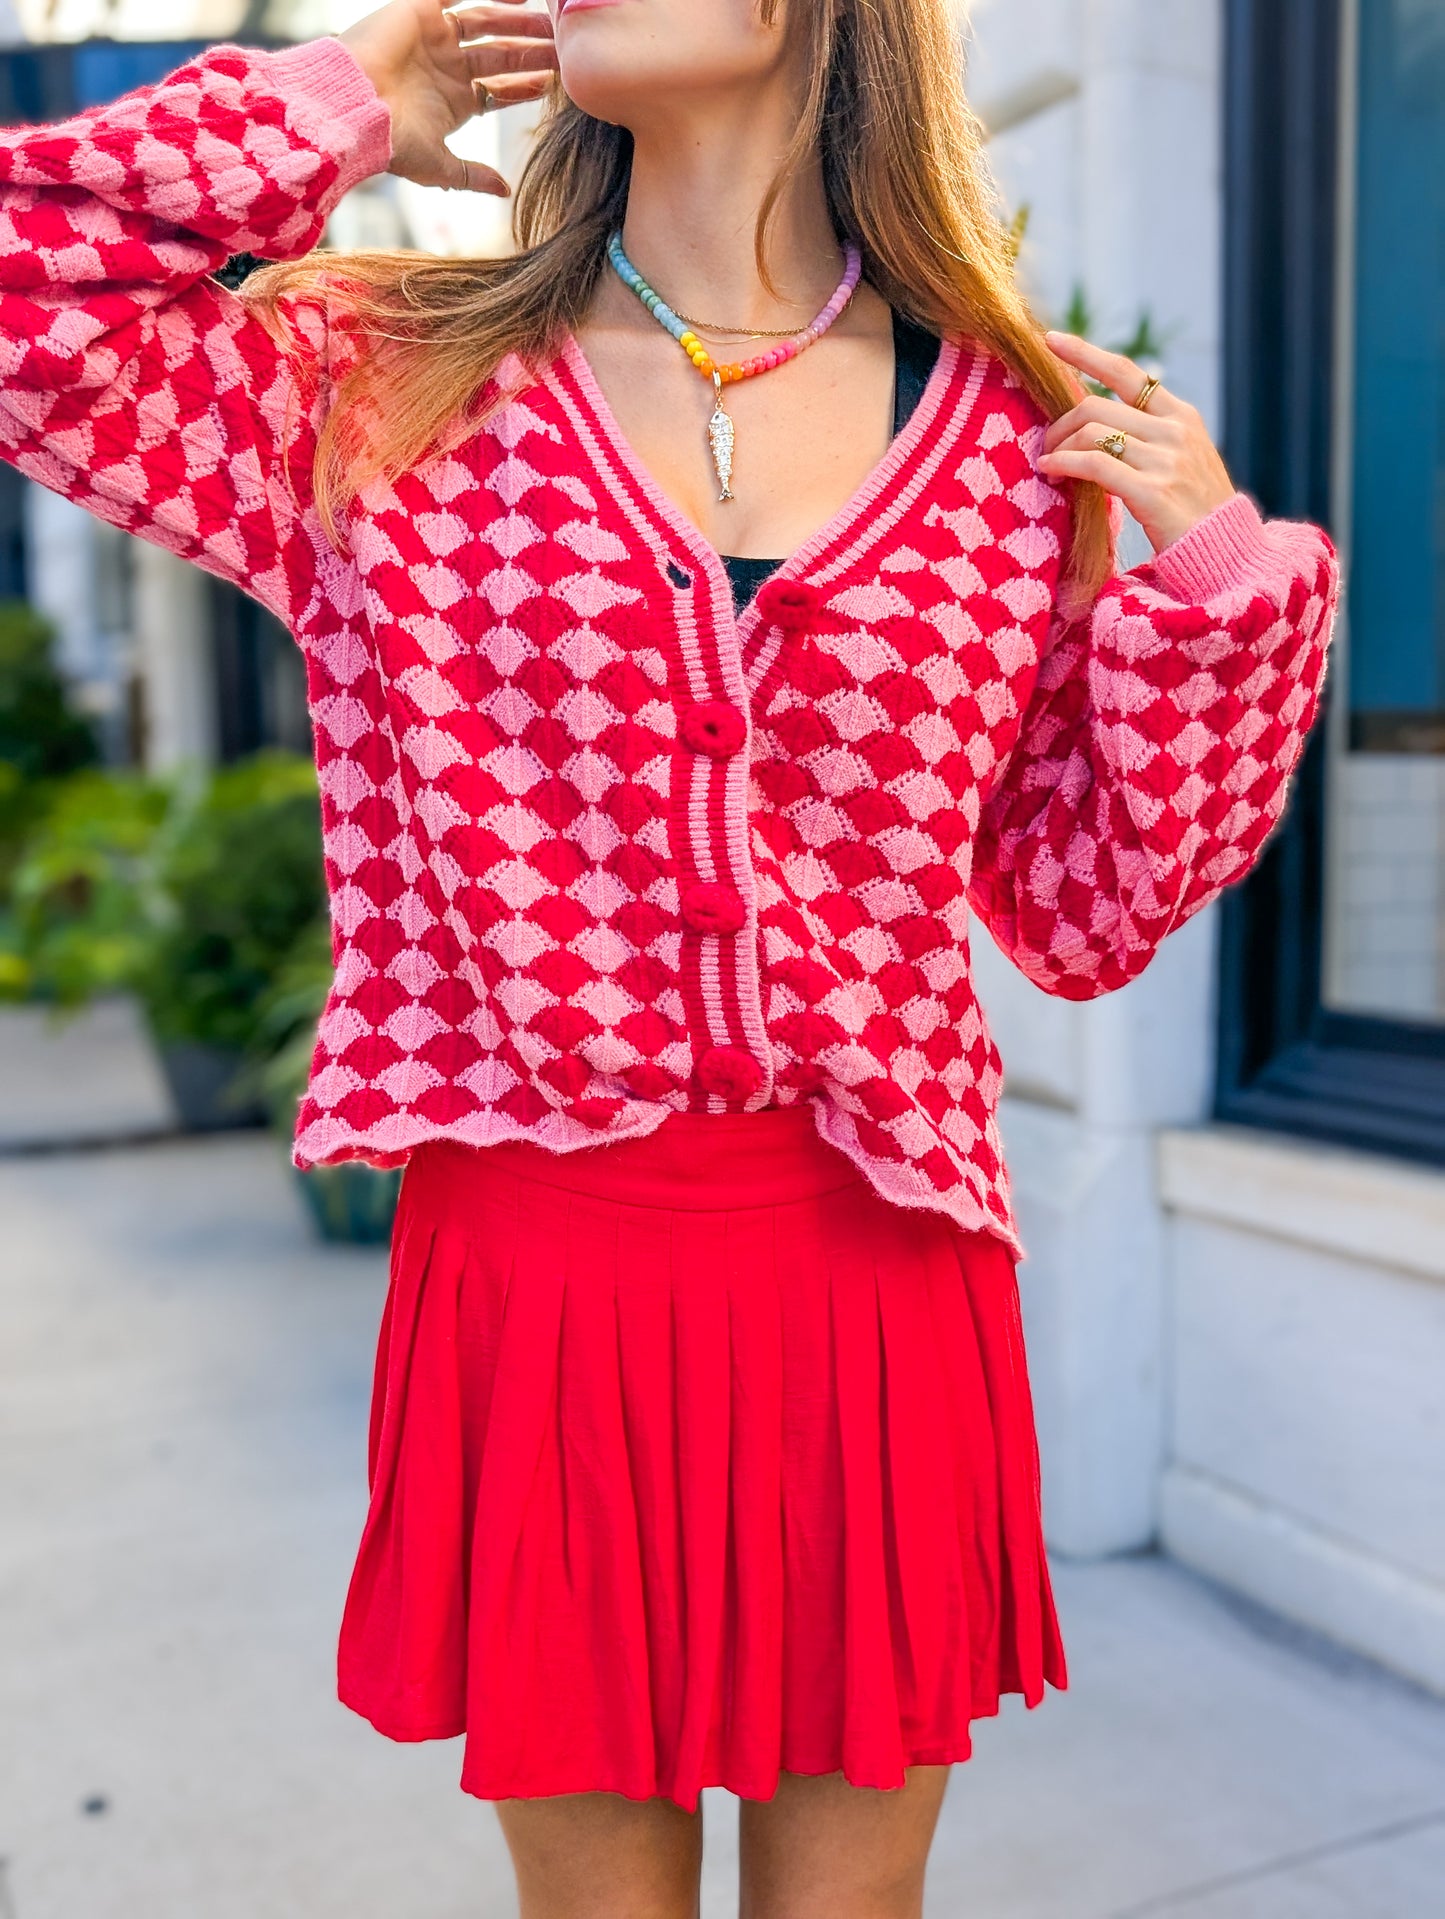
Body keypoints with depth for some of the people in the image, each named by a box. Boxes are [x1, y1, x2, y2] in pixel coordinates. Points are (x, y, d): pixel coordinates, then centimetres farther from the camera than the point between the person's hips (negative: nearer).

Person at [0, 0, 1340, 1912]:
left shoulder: (1024, 434, 3)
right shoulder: (394, 387, 2)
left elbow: (1088, 916, 6)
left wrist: (1212, 577, -4)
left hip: (878, 1276, 1)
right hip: (536, 1268, 0)